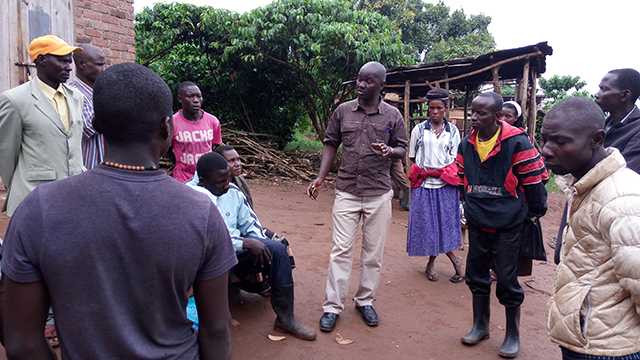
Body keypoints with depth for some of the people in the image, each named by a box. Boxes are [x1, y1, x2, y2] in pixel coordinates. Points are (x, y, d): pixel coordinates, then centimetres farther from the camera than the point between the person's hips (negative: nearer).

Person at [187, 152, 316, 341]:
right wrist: (246, 243, -24)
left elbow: (249, 223, 13)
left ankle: (285, 317, -3)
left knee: (277, 249, -13)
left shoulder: (233, 191, 5)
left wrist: (261, 245, -5)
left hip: (238, 248, 7)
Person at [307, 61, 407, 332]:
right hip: (346, 192, 0)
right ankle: (332, 306, 12)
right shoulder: (342, 111, 2)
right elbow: (331, 145, 8)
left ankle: (365, 300, 28)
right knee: (340, 249, 2)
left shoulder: (392, 115, 0)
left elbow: (402, 150, 5)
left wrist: (389, 151, -19)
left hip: (379, 194, 0)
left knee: (373, 252, 10)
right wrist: (320, 178, -2)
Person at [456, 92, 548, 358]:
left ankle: (513, 334, 22)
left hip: (507, 225, -5)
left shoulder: (517, 143, -16)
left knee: (507, 279, 3)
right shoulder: (466, 145, 2)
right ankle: (480, 325, 32)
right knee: (476, 274, 14)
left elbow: (534, 181, -10)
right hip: (477, 223, 6)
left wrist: (535, 213, 0)